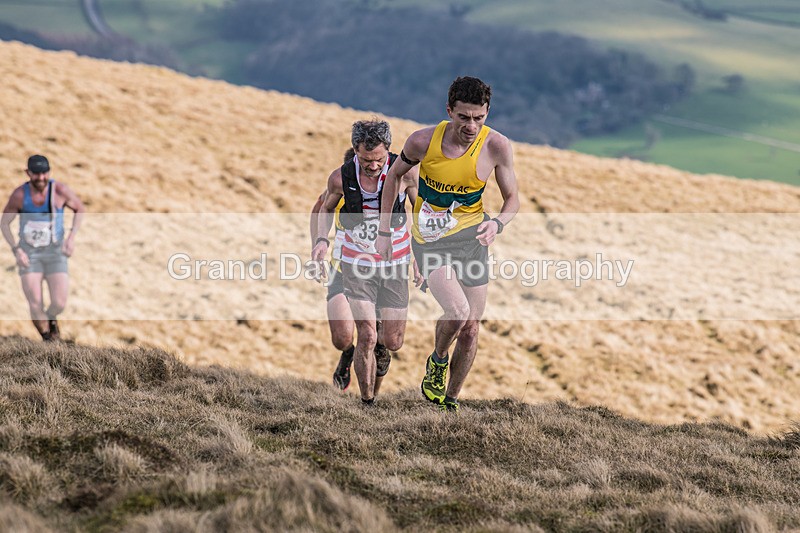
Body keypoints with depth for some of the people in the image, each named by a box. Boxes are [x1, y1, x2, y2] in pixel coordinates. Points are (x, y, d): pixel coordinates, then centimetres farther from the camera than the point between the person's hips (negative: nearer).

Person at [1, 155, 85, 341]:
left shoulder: (60, 190, -14)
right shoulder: (19, 194, -14)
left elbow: (80, 209, 4)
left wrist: (72, 237, -8)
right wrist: (16, 250, -13)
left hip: (55, 251, 0)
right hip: (29, 254, 0)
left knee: (59, 304, -11)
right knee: (35, 306, -11)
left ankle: (51, 317, 27)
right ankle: (48, 338, 17)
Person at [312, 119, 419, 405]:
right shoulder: (341, 177, -12)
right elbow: (325, 209, 9)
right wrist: (321, 239, -9)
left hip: (394, 264, 1)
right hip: (357, 264, -1)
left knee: (393, 342, 5)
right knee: (366, 337, -14)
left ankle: (379, 346, 42)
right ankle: (367, 403, 2)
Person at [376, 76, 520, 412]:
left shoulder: (496, 146, -13)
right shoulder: (423, 141, -15)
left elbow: (512, 198, 0)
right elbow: (395, 175, 5)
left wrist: (498, 224, -22)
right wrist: (384, 231, 6)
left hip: (472, 236, 2)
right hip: (430, 240, -2)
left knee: (471, 326, 2)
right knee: (457, 311, -22)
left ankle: (450, 402, 22)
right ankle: (437, 362, 11)